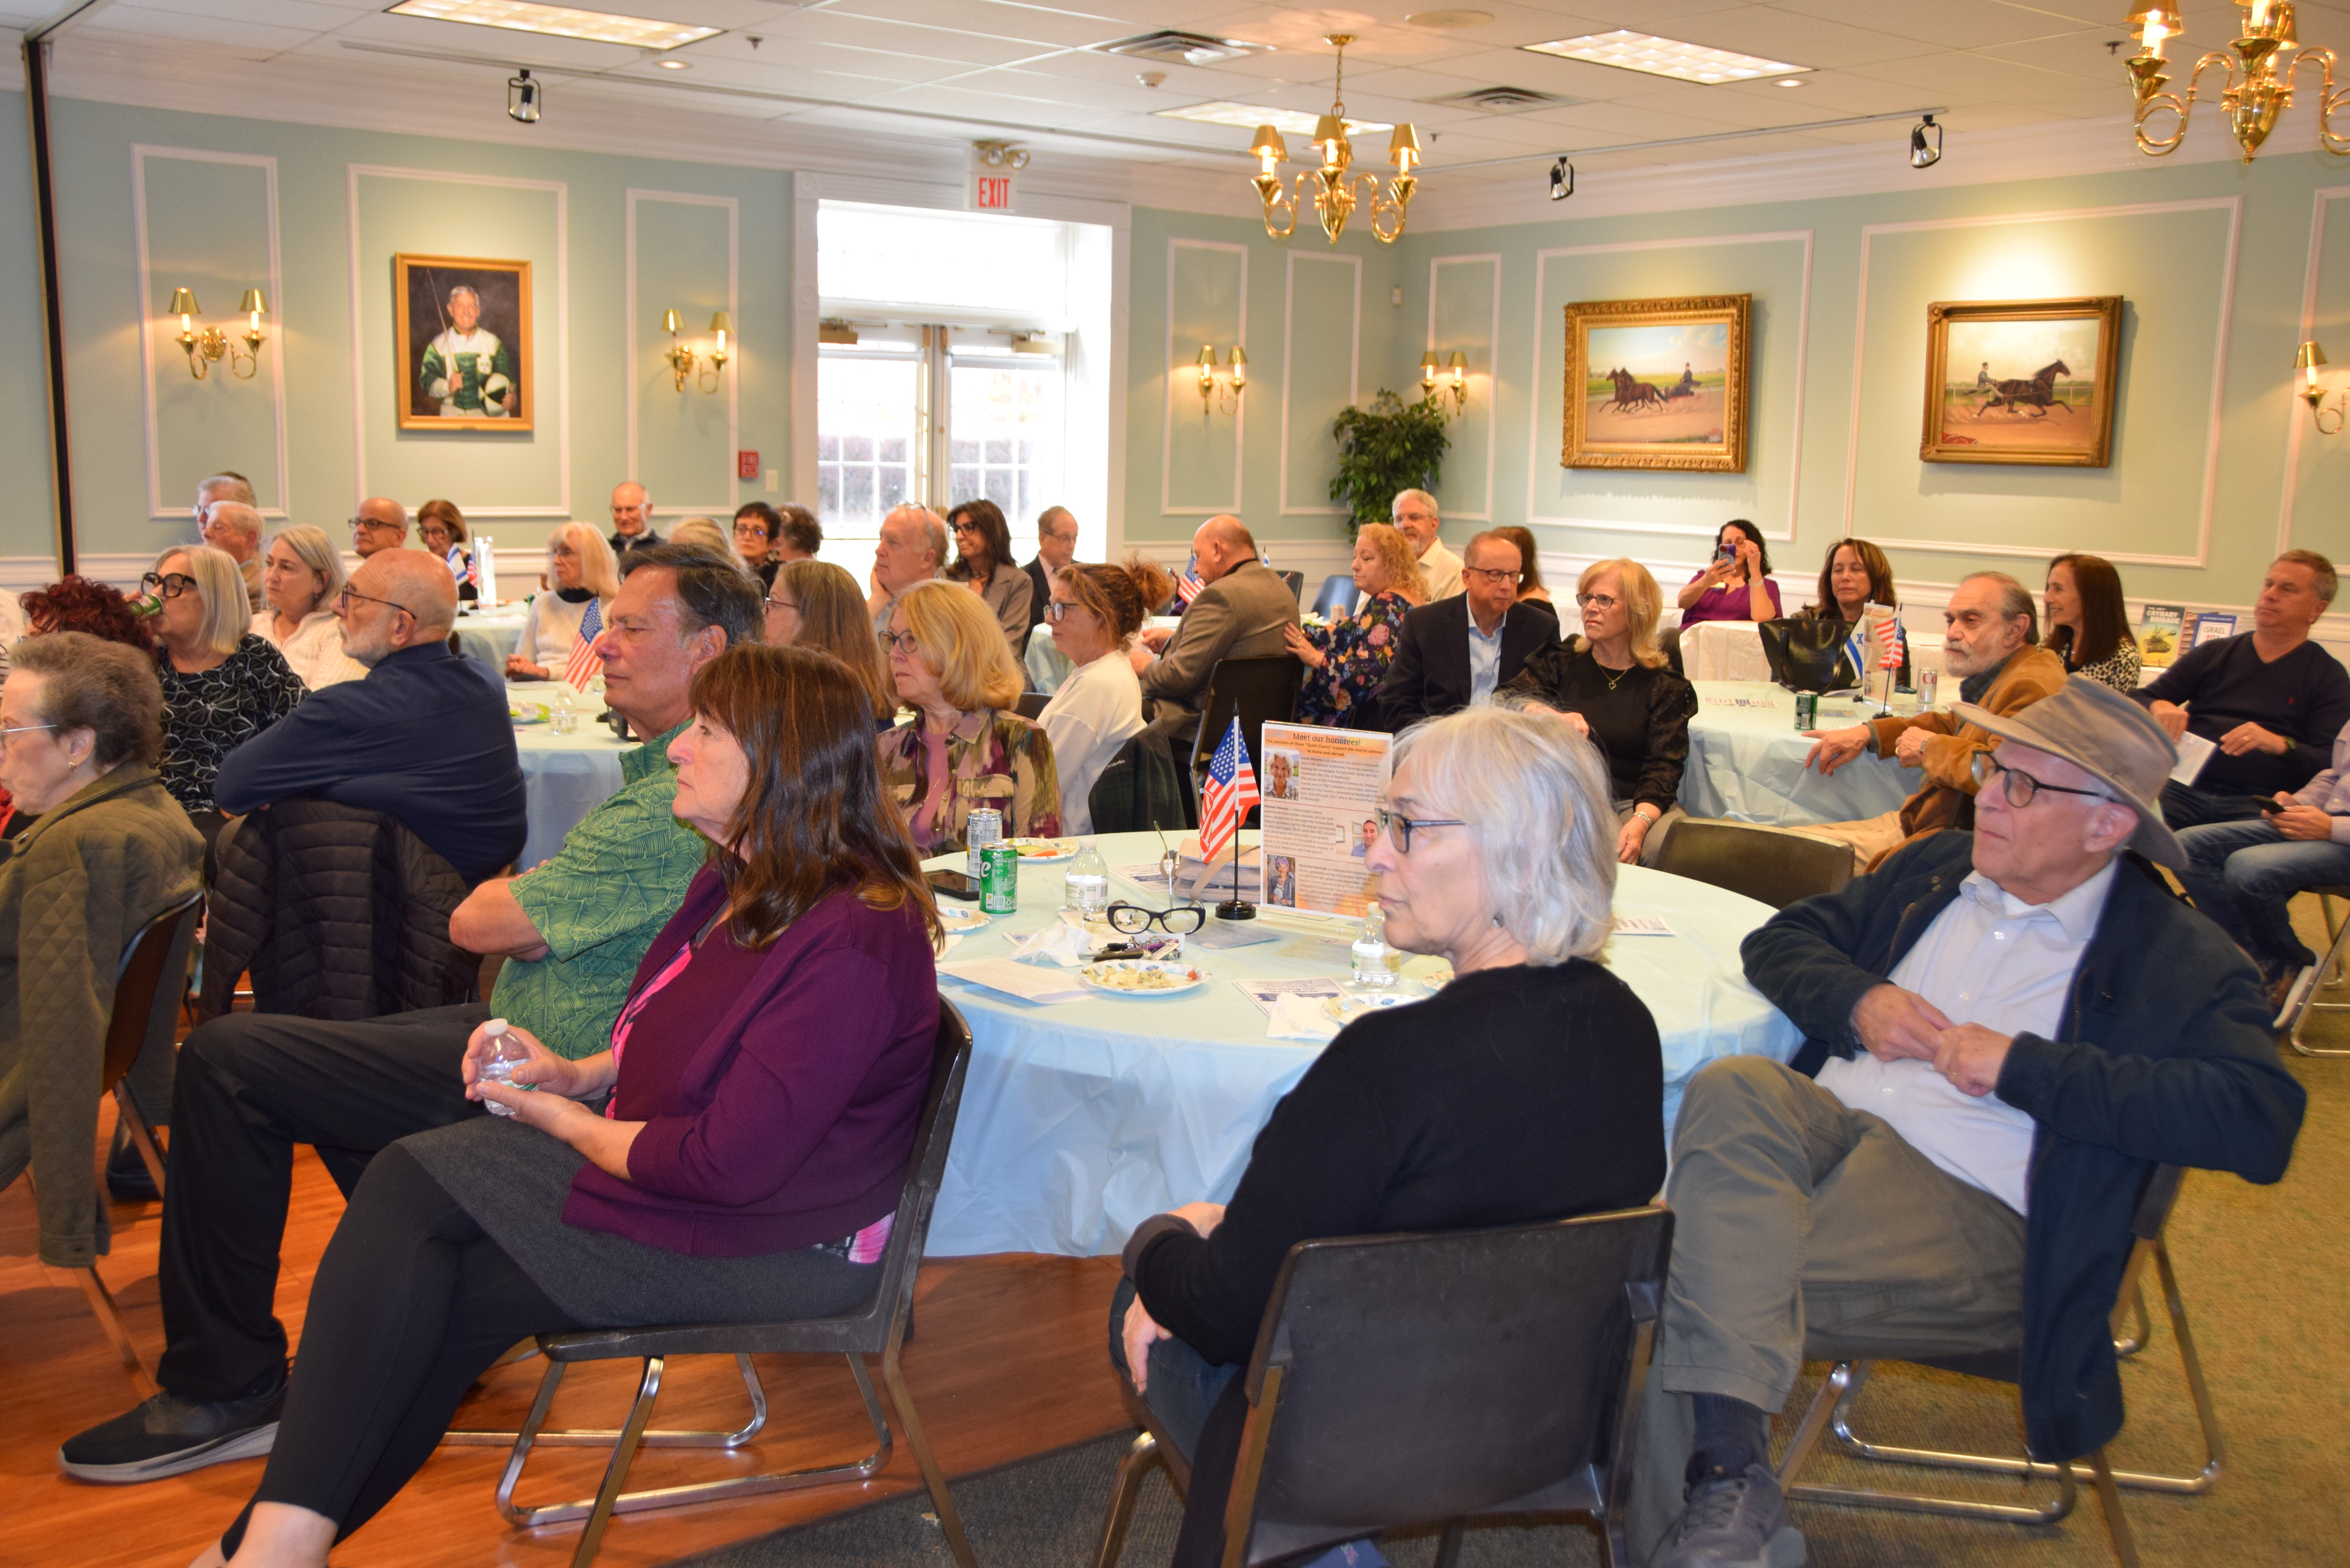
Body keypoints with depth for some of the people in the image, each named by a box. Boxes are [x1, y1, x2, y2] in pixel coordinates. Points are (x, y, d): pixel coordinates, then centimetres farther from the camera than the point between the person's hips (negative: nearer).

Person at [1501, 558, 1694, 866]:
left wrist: (1641, 822, -24)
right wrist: (1553, 717, -26)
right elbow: (1506, 700, -4)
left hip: (1642, 803, 1)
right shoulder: (1561, 662, 10)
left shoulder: (1666, 687, 5)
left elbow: (1663, 766, -4)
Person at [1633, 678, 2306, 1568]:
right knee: (1732, 1087, -31)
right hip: (1828, 1125, 5)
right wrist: (1859, 1002, 1)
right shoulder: (1934, 869, 19)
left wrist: (2024, 1067, -13)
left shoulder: (2176, 961, 2)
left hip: (1974, 1215, -5)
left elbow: (2263, 1124, -13)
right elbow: (1781, 941, 24)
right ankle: (1729, 1463, -36)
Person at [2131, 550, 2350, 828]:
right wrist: (2158, 707, -5)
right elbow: (2134, 701, 18)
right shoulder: (2213, 655, 22)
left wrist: (2281, 745, -18)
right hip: (2184, 788, 3)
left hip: (2257, 802, -3)